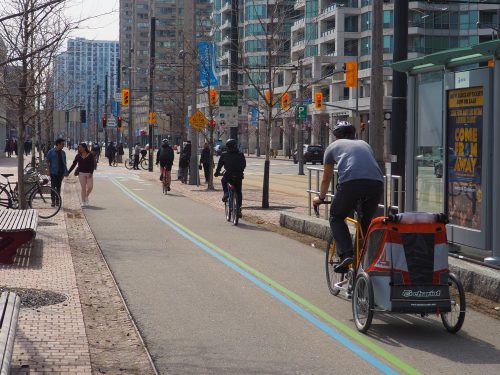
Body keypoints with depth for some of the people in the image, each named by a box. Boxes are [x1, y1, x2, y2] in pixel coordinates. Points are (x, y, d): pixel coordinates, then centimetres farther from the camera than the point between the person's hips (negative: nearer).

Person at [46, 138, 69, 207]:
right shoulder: (51, 152, -4)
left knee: (58, 187, 9)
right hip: (54, 173, -4)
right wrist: (48, 171, -10)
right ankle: (53, 201, 2)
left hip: (60, 172, 4)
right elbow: (47, 162, -2)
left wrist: (66, 172, 7)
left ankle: (58, 201, 15)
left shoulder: (63, 153, 10)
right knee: (53, 187, -3)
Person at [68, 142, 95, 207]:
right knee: (83, 188, -2)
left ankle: (86, 197, 25)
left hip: (89, 173, -1)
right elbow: (74, 164, 8)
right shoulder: (78, 156, 5)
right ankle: (83, 202, 5)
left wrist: (91, 173, -16)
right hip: (81, 173, 1)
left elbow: (93, 164, -4)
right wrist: (68, 172, 3)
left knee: (90, 187, -5)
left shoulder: (90, 155, -2)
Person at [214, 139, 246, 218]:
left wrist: (217, 173, 22)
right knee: (239, 192, 16)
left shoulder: (224, 155, 3)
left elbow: (219, 164, 8)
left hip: (228, 176, -1)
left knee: (223, 181, 33)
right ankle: (239, 210, 12)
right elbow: (244, 165, 17)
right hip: (239, 177, 2)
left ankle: (226, 193, 8)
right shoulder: (241, 155, 8)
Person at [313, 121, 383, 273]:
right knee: (366, 223, 20)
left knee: (336, 218, 15)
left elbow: (326, 179, 36)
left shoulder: (333, 146, 27)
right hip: (377, 183, 3)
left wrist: (320, 198, 53)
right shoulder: (364, 144, 36)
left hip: (351, 182, -3)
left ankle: (346, 254, -4)